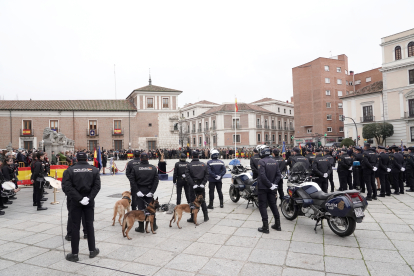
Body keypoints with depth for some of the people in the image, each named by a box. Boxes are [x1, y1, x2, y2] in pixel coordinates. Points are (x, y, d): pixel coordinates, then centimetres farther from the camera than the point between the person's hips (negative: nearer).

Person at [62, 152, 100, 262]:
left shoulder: (70, 170, -3)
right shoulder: (94, 170, 0)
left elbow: (66, 187, -14)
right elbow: (97, 186, -11)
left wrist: (79, 198, -16)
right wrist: (89, 198, -13)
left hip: (75, 202, -1)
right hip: (89, 202, 1)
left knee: (75, 227, 7)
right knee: (89, 225, 12)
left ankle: (74, 254, 14)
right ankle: (92, 251, 21)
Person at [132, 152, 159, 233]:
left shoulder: (135, 168, -5)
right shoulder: (153, 168, -2)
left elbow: (133, 181, -9)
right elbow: (156, 181, -7)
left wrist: (137, 191, -9)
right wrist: (152, 191, -7)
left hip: (140, 191, -1)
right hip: (149, 191, 1)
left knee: (140, 209, 6)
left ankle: (141, 227, 13)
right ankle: (154, 226, 22)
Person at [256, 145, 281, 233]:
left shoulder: (262, 162, -17)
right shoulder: (275, 162, 5)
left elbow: (262, 176, -24)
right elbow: (278, 175, 4)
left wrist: (270, 185, -16)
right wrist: (274, 184, -1)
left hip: (263, 187, -6)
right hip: (271, 189, 7)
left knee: (263, 206, 2)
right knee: (273, 205, 17)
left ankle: (265, 227, 4)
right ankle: (277, 225, 24)